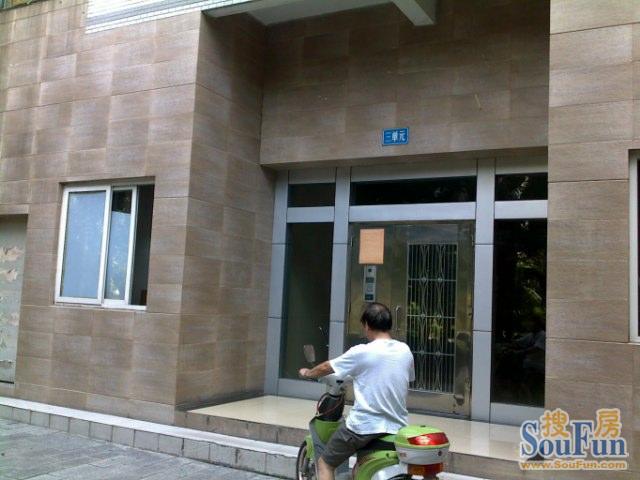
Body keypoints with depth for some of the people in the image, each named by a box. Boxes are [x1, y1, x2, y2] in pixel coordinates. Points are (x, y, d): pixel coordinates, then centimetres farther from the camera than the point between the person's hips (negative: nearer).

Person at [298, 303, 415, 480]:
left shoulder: (361, 352, -12)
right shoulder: (405, 351, 2)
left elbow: (326, 368, 2)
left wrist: (307, 373, 23)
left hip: (364, 426, -6)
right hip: (397, 427, 6)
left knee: (325, 463, 13)